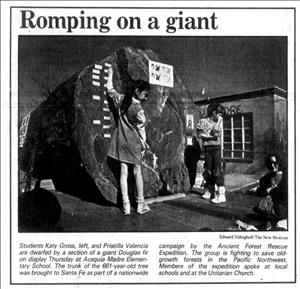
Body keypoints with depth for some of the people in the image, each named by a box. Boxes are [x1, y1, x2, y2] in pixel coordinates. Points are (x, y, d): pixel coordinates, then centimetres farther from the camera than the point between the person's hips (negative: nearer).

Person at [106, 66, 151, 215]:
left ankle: (126, 205, 4)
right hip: (134, 143, -4)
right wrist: (143, 144, 8)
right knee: (137, 172, 7)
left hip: (121, 141, 4)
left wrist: (110, 75, 31)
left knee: (123, 172, 3)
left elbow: (110, 90, 15)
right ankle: (140, 204, 13)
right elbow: (141, 130, -8)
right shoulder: (139, 110, -16)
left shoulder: (121, 99, -3)